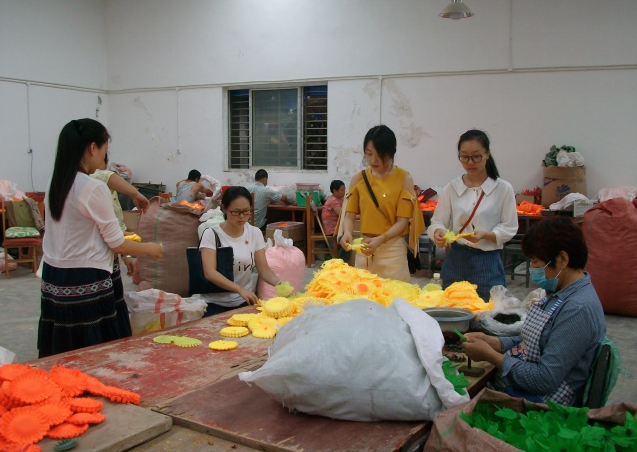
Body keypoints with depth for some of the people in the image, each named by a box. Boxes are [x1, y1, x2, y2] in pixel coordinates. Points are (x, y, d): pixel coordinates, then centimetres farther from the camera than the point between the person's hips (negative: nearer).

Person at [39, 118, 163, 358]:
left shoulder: (55, 185, 7)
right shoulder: (95, 188, -15)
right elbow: (117, 244, -9)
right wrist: (149, 248, 7)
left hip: (53, 281, 8)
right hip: (87, 284, -8)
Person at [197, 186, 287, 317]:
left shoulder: (255, 233, 2)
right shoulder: (211, 234, -8)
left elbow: (263, 268, -1)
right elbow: (210, 273, -18)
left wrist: (279, 283, -23)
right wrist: (240, 289, -32)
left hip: (244, 301, 3)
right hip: (214, 303, -3)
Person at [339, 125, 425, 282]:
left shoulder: (404, 179, -6)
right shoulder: (358, 179, 3)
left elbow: (402, 221, -9)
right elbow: (350, 215, 1)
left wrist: (380, 239, -24)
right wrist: (347, 233, -20)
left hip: (393, 249, -3)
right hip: (364, 248, 3)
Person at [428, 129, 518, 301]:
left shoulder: (503, 189, -3)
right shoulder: (451, 188, 2)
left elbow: (509, 228, -2)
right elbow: (437, 221, 1)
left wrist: (485, 235, -20)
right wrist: (438, 232, -22)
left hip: (487, 263, -2)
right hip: (455, 261, 2)